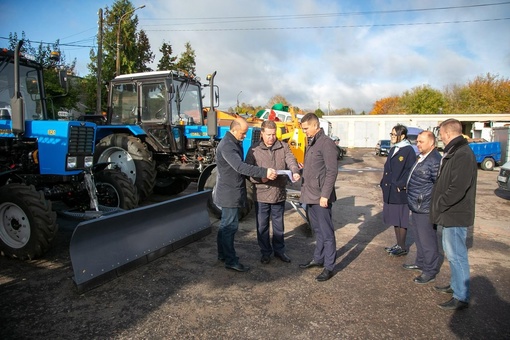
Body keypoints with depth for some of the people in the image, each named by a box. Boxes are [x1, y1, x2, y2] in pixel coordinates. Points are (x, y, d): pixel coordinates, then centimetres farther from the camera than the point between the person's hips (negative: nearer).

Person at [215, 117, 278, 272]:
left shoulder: (235, 143, 11)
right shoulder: (227, 145, -22)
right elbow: (240, 167, -34)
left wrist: (259, 175, 7)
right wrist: (264, 172, -38)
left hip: (231, 191, 10)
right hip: (229, 193, -10)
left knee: (225, 224, 19)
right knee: (230, 226, -2)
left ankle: (223, 254, 32)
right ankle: (231, 261, 8)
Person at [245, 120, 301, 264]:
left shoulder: (283, 147, 2)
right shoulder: (254, 150, -4)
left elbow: (291, 161, -12)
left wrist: (295, 172, -33)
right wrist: (260, 178, -22)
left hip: (279, 194, 2)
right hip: (261, 195, -2)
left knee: (279, 225, 17)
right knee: (262, 226, 10)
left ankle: (279, 250, 35)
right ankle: (266, 252, 29)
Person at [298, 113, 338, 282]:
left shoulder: (326, 143, -13)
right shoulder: (311, 143, 14)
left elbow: (332, 171, -18)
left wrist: (325, 195, -20)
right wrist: (304, 190, 12)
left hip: (320, 197, -9)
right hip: (310, 195, 9)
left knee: (326, 232, 2)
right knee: (317, 230, 19)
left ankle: (329, 267, 11)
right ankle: (318, 259, 32)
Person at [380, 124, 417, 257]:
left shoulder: (408, 150, -11)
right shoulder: (393, 150, 14)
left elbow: (410, 170, -16)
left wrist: (401, 185, -17)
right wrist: (384, 185, 11)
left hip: (400, 192, -8)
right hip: (390, 191, 8)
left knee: (401, 220, 3)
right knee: (394, 219, 16)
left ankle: (402, 247, 15)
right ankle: (398, 244, 28)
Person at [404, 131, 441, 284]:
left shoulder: (435, 161, -20)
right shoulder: (421, 157, 12)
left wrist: (434, 206, -17)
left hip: (425, 208, -10)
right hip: (416, 206, 10)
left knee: (427, 240, 1)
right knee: (418, 237, 21)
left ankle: (430, 271, 14)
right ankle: (420, 262, 37)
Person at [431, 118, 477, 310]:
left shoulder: (463, 155, -21)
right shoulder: (453, 152, 13)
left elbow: (458, 188, -27)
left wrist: (439, 204, -17)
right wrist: (439, 205, 11)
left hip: (456, 215, -10)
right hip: (449, 214, 10)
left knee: (456, 255, -2)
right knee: (451, 253, 21)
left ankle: (461, 298, 9)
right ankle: (455, 285, 36)